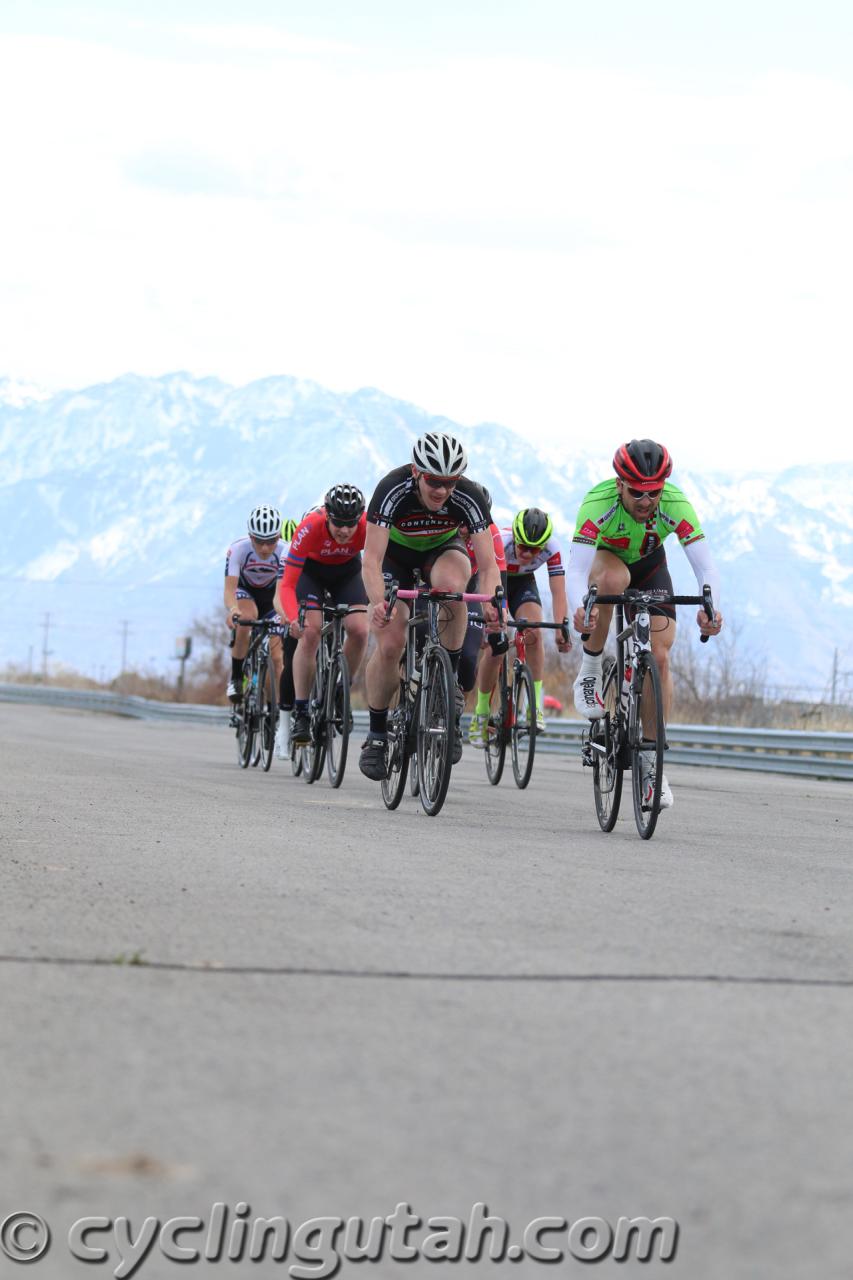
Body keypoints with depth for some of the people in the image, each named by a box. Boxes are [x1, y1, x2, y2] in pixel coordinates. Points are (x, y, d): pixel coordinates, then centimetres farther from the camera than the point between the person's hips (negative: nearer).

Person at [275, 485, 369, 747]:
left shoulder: (369, 527, -35)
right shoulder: (310, 527, -38)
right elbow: (287, 585, -37)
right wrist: (293, 619, -54)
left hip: (347, 570, 2)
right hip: (311, 569, -2)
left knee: (359, 630, -19)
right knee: (310, 630, -23)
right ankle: (300, 713, -16)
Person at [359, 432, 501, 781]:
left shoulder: (468, 497, -31)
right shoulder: (392, 490, -35)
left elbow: (488, 564, -31)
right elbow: (372, 559, -38)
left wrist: (490, 601, -52)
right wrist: (378, 602, -57)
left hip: (442, 549, 0)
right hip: (396, 552, 0)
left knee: (451, 585, -37)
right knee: (390, 644, -18)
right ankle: (377, 734, 3)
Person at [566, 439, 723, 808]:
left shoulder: (676, 505, -32)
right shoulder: (598, 503, -37)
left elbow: (706, 567, -36)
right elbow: (576, 570, -44)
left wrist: (710, 608, -55)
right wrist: (579, 609, -64)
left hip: (649, 565, 2)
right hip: (603, 559, -2)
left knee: (660, 657, -13)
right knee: (614, 577, -40)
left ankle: (651, 765, -2)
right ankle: (590, 672, -19)